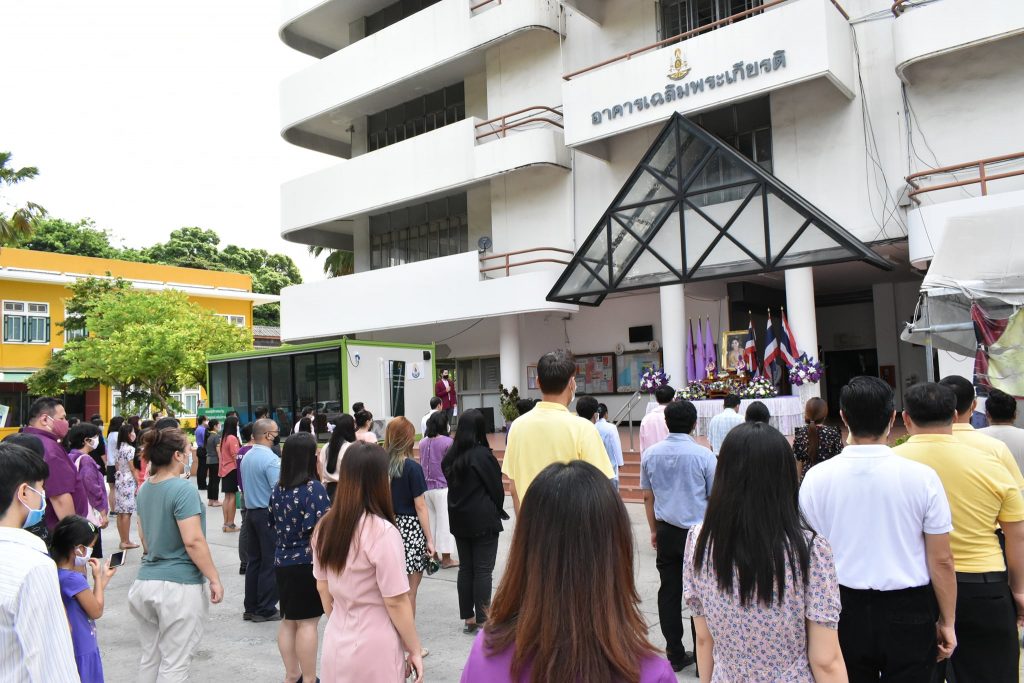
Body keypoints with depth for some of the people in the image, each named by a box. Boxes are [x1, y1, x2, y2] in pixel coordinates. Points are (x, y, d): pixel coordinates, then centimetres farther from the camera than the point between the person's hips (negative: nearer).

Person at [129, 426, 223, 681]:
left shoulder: (145, 489, 8)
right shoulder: (183, 489, -18)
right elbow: (193, 541, -22)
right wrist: (215, 579, -15)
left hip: (145, 581, 8)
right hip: (179, 585, -8)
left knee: (149, 659, 19)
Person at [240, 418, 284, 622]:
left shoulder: (246, 457, 8)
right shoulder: (270, 459, -19)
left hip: (250, 512, 8)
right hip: (268, 515, -8)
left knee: (253, 560, 14)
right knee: (270, 563, 1)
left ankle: (251, 607, 21)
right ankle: (265, 610, 6)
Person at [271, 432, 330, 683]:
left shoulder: (278, 489, 5)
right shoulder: (313, 488, -17)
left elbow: (275, 525, 13)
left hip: (282, 563, 7)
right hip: (308, 564, -7)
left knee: (288, 621, 16)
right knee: (307, 623, 1)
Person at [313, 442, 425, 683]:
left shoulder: (325, 526, -2)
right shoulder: (382, 532, -22)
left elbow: (322, 588, 8)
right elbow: (396, 602, -17)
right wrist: (414, 650, -5)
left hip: (336, 644, 6)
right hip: (374, 651, -6)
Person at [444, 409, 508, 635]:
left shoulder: (450, 456, 3)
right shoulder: (483, 455, -15)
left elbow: (451, 484, 9)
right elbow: (496, 486, -8)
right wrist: (498, 510, 10)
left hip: (458, 520, 6)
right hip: (483, 520, -6)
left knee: (465, 568, 12)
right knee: (483, 571, 1)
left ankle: (468, 619, 18)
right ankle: (482, 620, 4)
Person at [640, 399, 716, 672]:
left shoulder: (650, 454, 0)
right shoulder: (703, 455, -12)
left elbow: (648, 497, 7)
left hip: (667, 532, 3)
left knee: (669, 592, 10)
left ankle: (675, 654, 19)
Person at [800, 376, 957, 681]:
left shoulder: (816, 477, -10)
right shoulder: (922, 476, -12)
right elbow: (941, 560, -6)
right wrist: (947, 622, 7)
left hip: (844, 611, 1)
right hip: (909, 612, -1)